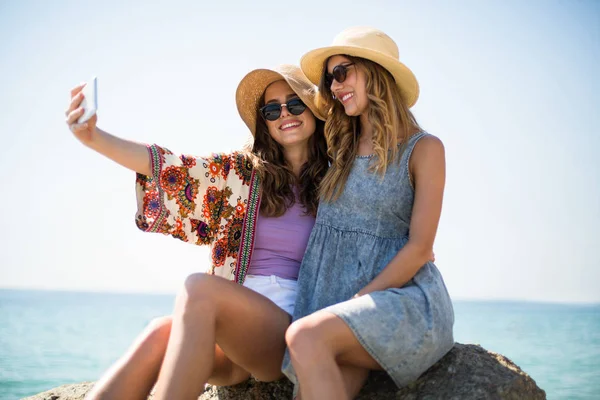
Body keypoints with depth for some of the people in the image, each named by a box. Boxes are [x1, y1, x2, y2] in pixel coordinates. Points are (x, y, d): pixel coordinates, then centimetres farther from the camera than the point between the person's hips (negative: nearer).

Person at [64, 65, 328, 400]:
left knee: (200, 288, -31)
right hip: (234, 321, 2)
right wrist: (94, 137, -19)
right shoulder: (243, 171, 10)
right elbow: (172, 169, -5)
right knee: (160, 335, -31)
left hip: (293, 323, -2)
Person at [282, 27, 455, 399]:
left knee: (306, 336, -33)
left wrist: (355, 301, -13)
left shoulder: (423, 148, 1)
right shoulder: (341, 151, 17)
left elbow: (419, 248, -7)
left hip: (406, 299, -4)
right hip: (344, 301, 5)